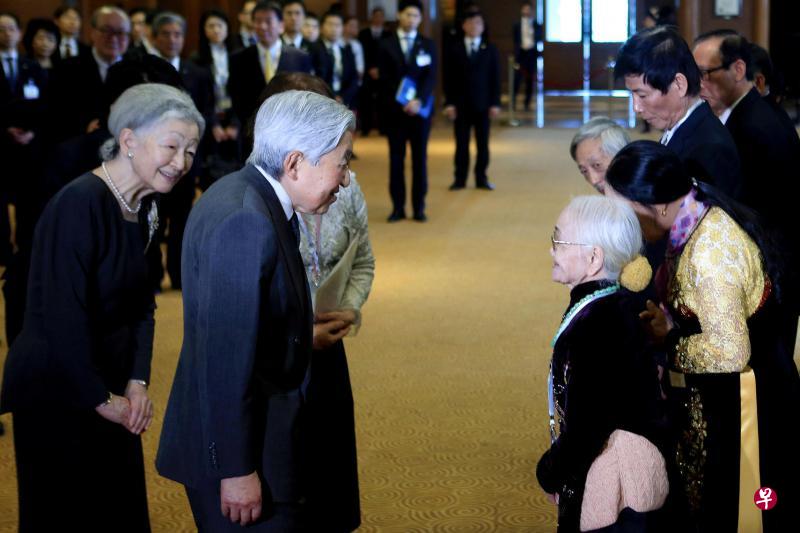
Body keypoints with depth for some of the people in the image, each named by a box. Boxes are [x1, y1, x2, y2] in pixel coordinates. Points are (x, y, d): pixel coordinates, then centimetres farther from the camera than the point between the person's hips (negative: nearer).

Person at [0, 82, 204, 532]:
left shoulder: (144, 208, 3)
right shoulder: (80, 203, -23)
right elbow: (63, 315, -26)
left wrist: (137, 382, -4)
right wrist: (100, 398, -15)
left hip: (109, 386, 8)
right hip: (55, 392, -8)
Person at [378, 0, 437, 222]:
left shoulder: (428, 45, 6)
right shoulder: (386, 45, 4)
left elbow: (431, 77, -3)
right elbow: (384, 79, 0)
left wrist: (418, 100, -17)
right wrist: (401, 102, -11)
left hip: (420, 108, 0)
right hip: (395, 108, 0)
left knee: (419, 158, 3)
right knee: (396, 159, 2)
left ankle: (419, 207, 7)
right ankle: (398, 207, 6)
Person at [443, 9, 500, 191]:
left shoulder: (490, 50, 5)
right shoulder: (454, 50, 3)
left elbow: (495, 78, 3)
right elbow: (448, 78, 1)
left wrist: (495, 103, -3)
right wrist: (449, 103, -7)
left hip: (483, 104, 1)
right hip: (461, 104, -1)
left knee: (483, 143, 5)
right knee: (461, 143, 2)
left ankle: (481, 178, 12)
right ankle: (460, 179, 8)